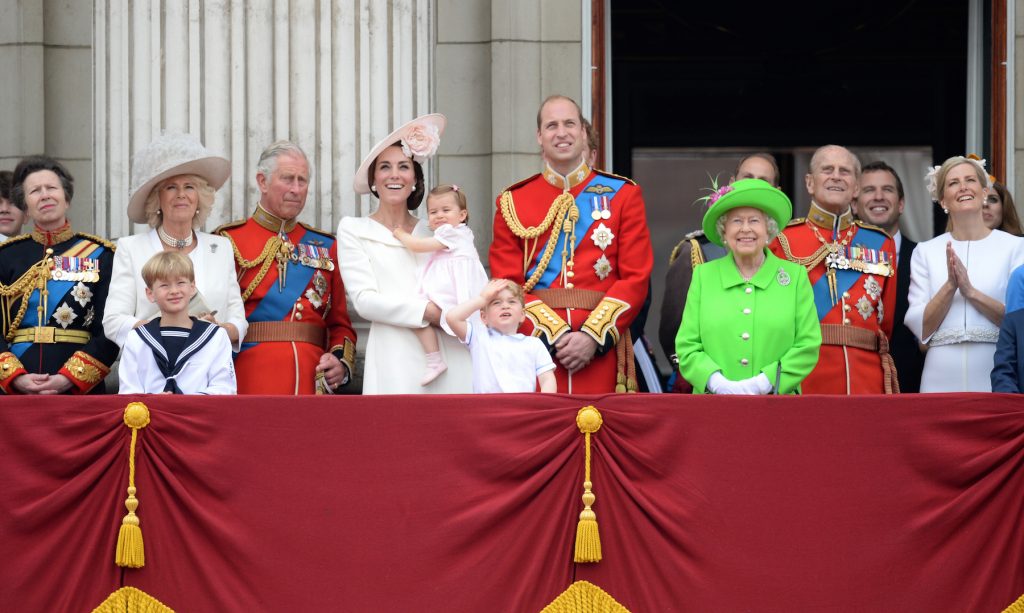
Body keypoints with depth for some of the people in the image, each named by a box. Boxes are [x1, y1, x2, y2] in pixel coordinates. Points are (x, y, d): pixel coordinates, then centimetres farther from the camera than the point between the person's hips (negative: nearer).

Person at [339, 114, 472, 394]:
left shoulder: (433, 230, 20)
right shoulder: (353, 230, 10)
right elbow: (364, 299, -3)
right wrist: (428, 311, -12)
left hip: (450, 355, 3)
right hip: (397, 358, -3)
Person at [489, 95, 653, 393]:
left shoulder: (623, 194, 8)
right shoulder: (512, 202, 9)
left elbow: (636, 278, 2)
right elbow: (506, 284, 2)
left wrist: (593, 337, -11)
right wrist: (554, 335, -12)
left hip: (601, 351, 0)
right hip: (536, 344, 0)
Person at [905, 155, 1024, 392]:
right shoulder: (925, 252, 8)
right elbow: (920, 328, 1)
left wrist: (971, 291, -14)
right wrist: (950, 286, -13)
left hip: (996, 377, -1)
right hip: (942, 379, 1)